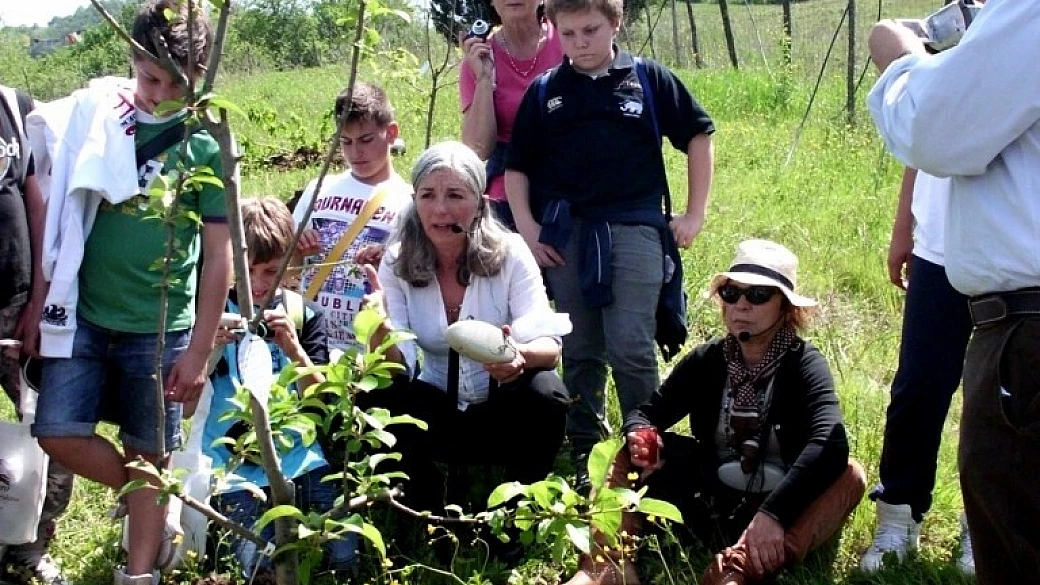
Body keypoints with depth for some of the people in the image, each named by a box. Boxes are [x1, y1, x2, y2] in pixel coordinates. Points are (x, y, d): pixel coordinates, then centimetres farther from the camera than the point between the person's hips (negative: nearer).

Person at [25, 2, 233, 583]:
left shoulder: (207, 144, -6)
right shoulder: (91, 116, -1)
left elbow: (220, 257, -4)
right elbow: (56, 218, 5)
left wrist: (200, 351, -6)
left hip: (161, 328, -2)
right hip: (84, 316, 2)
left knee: (149, 454, 6)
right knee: (59, 433, -3)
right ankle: (156, 510, 20)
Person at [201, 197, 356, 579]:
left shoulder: (304, 314, 6)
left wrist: (293, 350, -19)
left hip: (298, 456, 2)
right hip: (236, 465, -2)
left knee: (343, 556, -12)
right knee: (262, 565, -20)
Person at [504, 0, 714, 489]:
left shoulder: (649, 79, 3)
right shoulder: (545, 92, 7)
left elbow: (698, 135, 10)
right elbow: (516, 166, 11)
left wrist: (695, 214, 7)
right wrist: (527, 228, 0)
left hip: (634, 228, -2)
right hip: (566, 234, 2)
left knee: (631, 348, -10)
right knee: (580, 353, 8)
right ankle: (584, 451, 21)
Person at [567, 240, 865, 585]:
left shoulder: (804, 363, -11)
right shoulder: (707, 360, 3)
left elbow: (831, 443, -29)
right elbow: (645, 413, 0)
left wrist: (773, 512, -42)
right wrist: (639, 437, -26)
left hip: (782, 510, -4)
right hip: (709, 505, 4)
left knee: (849, 474, -32)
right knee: (625, 450, -7)